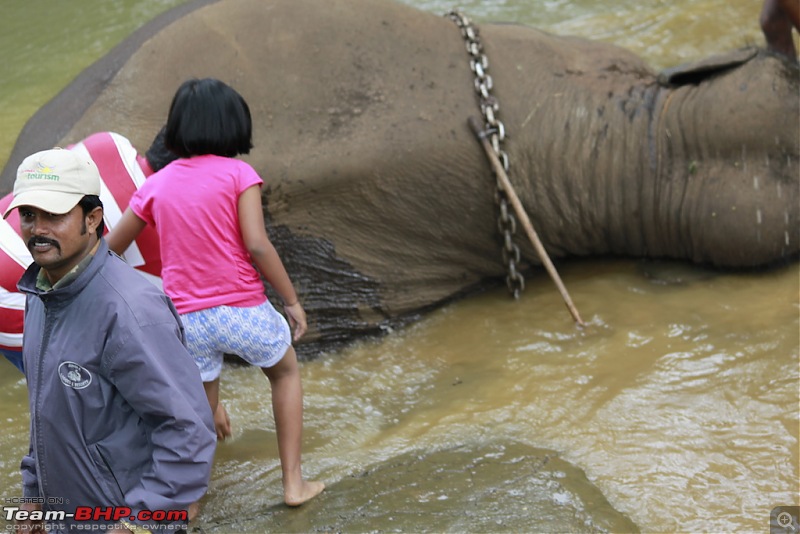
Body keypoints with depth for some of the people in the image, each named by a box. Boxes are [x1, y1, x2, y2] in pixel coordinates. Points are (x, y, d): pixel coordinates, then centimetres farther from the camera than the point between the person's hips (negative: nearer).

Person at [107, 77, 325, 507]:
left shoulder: (156, 184, 7)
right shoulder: (238, 173, -5)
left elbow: (110, 249, 11)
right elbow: (256, 245, -14)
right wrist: (292, 300, -4)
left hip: (187, 319, 3)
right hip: (242, 308, -3)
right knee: (286, 373, 24)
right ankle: (293, 482, 22)